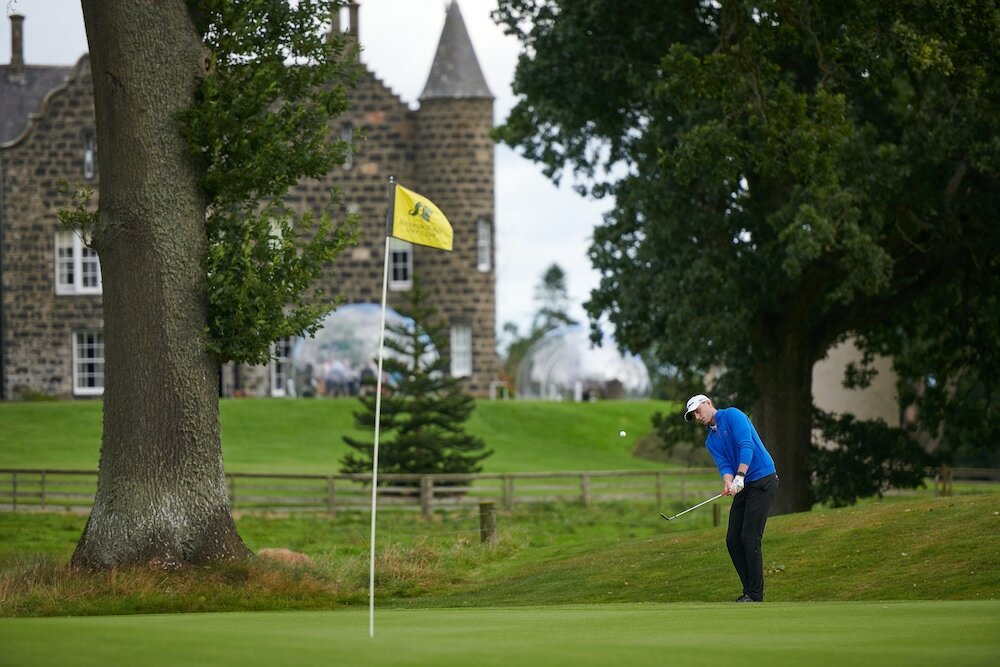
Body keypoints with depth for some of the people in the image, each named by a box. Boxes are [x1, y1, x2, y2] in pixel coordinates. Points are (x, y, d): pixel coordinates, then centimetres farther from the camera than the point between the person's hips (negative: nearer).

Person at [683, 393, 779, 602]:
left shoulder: (732, 415, -5)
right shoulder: (711, 441, 18)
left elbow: (747, 446, -18)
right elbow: (724, 465, 3)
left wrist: (740, 477, -26)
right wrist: (728, 482, -20)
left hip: (762, 481, -9)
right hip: (743, 487, 9)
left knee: (750, 538, -12)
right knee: (733, 540, 3)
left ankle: (755, 594, -9)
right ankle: (749, 590, 9)